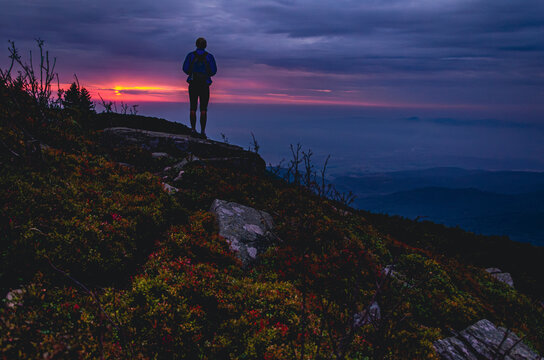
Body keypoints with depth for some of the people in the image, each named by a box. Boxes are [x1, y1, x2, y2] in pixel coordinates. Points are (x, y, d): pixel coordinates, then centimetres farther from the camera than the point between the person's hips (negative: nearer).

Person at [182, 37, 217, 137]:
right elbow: (213, 71, -1)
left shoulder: (190, 55, 1)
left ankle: (193, 129, 3)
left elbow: (185, 69, -2)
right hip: (205, 84, -1)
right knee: (203, 109, 2)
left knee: (193, 108, 7)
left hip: (193, 84, 1)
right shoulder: (209, 56, 0)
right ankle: (203, 131, -3)